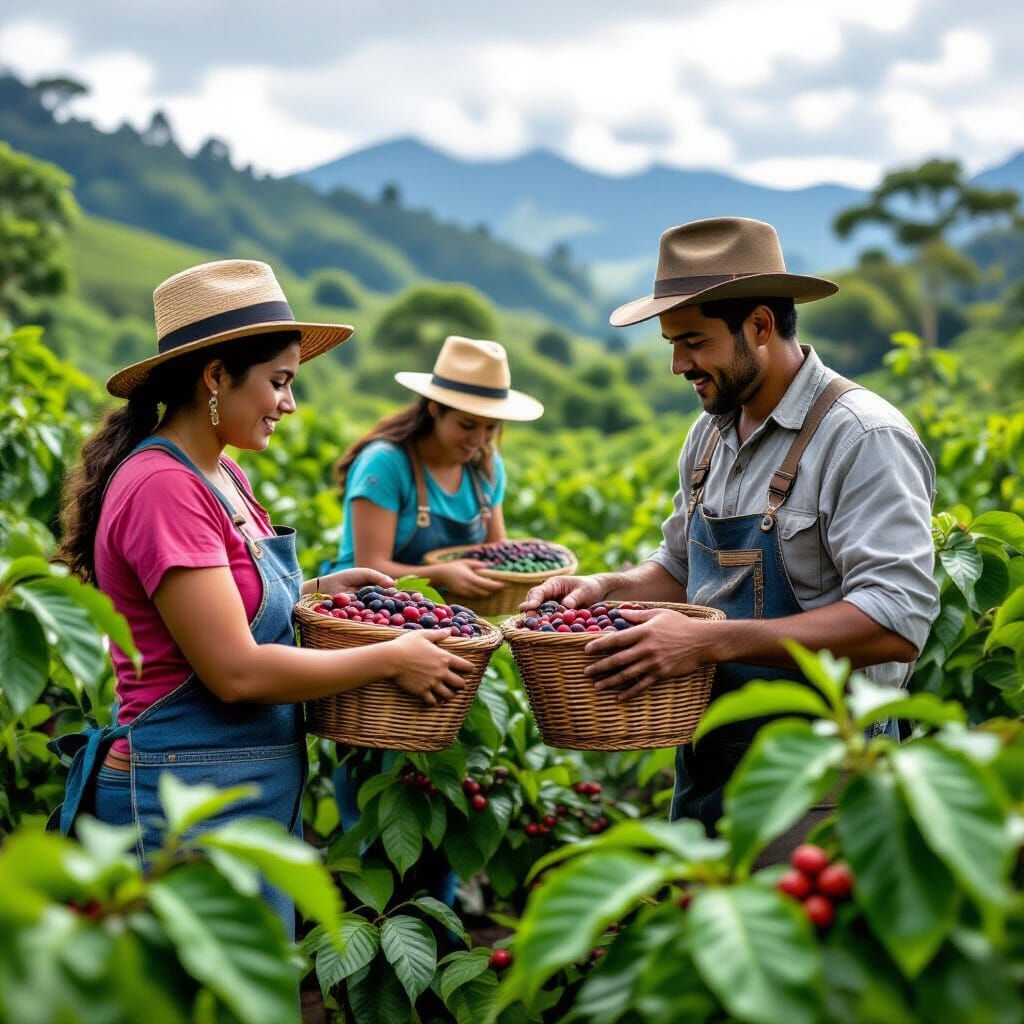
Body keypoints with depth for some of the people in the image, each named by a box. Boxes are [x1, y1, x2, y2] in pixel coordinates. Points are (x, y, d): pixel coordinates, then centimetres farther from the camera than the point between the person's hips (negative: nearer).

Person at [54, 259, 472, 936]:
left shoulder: (222, 474, 9)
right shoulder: (164, 487, -19)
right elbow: (234, 670, -22)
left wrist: (316, 589, 7)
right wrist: (392, 658, -14)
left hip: (260, 788, 9)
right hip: (192, 799, -9)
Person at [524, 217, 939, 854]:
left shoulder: (865, 439, -17)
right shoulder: (710, 434, 9)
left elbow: (896, 621, -26)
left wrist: (710, 641, -30)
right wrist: (605, 588, 1)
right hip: (706, 764, 8)